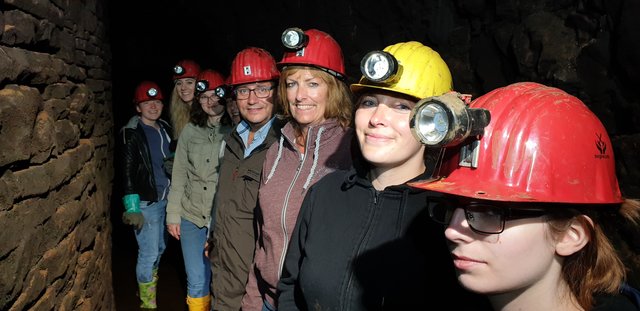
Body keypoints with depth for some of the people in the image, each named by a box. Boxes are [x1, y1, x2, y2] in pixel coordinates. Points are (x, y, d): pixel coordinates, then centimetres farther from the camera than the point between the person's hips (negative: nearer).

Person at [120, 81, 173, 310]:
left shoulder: (165, 128, 8)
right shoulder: (132, 133, -11)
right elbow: (128, 172, -14)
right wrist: (132, 208, -18)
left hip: (165, 199, 7)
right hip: (147, 202, -7)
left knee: (160, 247, 19)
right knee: (149, 253, 1)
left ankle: (149, 286, 40)